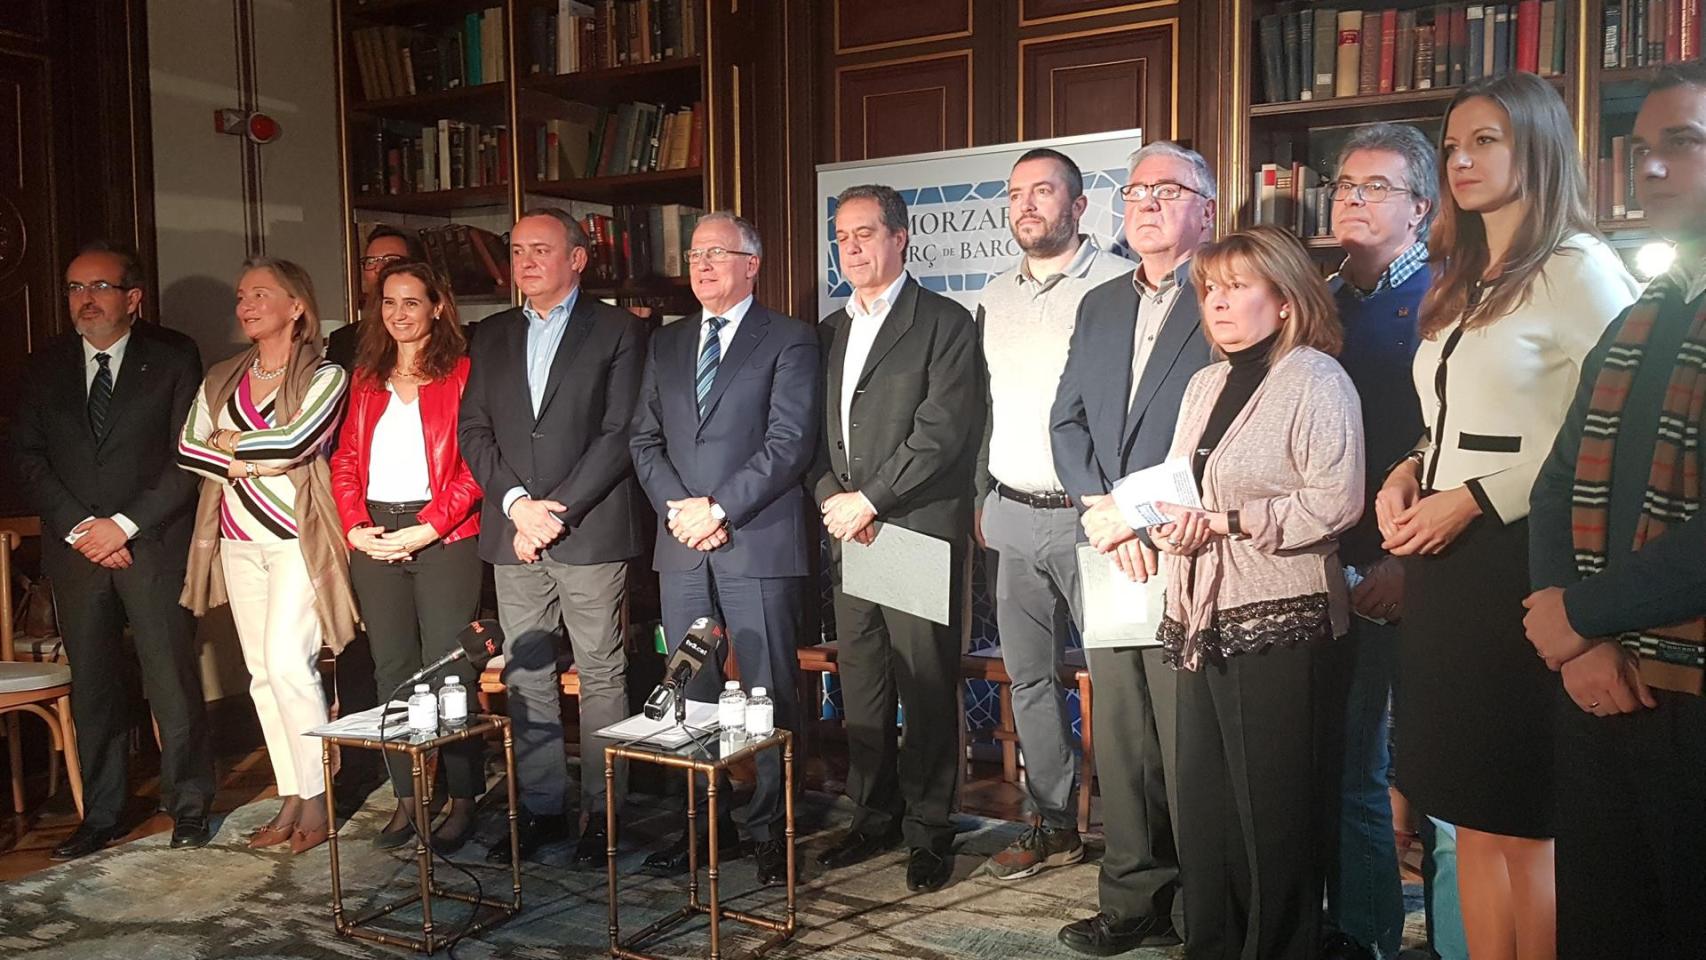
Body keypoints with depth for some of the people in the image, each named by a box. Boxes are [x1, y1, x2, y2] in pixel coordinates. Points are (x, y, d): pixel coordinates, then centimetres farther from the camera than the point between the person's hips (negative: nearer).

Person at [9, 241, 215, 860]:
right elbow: (27, 454, 7)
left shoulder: (173, 357, 0)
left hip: (153, 543, -3)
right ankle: (101, 815, 18)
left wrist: (125, 525, -10)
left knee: (172, 679, -2)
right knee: (93, 685, 8)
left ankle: (188, 807, 12)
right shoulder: (47, 364, 11)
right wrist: (78, 527, -5)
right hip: (75, 547, 3)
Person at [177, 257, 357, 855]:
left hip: (296, 538, -6)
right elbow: (188, 449, 3)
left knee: (287, 661, -14)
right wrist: (247, 464, -11)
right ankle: (291, 799, 16)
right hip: (238, 540, 6)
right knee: (262, 672, 7)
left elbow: (296, 441, -18)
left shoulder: (324, 377, -4)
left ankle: (316, 801, -2)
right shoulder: (221, 380, 13)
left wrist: (232, 443, -4)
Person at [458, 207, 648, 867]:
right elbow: (473, 430, 9)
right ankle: (540, 808, 18)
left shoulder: (618, 331, 2)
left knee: (601, 675, 0)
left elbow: (619, 433, -6)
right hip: (512, 535, 5)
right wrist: (517, 504, -6)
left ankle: (602, 812, 9)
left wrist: (559, 509, -12)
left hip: (591, 532, -4)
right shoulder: (492, 336, 16)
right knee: (525, 676, 8)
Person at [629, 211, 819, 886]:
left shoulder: (789, 341, 1)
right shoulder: (666, 345, 18)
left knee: (771, 694, 0)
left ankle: (770, 828, 11)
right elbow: (644, 440, 13)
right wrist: (678, 508, -4)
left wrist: (719, 508, -14)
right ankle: (702, 821, 20)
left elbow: (790, 442, -9)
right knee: (690, 694, 9)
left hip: (759, 544, -5)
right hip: (682, 549, 5)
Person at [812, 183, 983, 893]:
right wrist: (833, 498, -1)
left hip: (919, 532, -6)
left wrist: (869, 501, -13)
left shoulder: (944, 323, -3)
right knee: (861, 689, 12)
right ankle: (873, 817, 26)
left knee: (927, 689, 0)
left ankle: (928, 830, 13)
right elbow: (816, 434, 16)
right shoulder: (830, 330, 17)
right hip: (849, 533, 6)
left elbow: (942, 432, -13)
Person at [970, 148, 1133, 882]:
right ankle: (1052, 826, 25)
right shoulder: (994, 299, 14)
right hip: (1014, 516, 6)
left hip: (1090, 516, -6)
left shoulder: (1121, 285, -6)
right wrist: (982, 500, 17)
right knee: (1029, 679, 12)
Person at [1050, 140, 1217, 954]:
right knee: (1121, 742, 11)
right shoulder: (1099, 306, 18)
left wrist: (1142, 516, -14)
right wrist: (1101, 509, -3)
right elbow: (1066, 422, 13)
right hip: (1108, 555, 6)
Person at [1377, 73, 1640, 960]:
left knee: (1525, 825, 2)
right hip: (1444, 557, 8)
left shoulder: (1578, 268, -8)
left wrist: (1474, 500, -18)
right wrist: (1408, 472, 4)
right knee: (1473, 817, 12)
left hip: (1519, 557, -7)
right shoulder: (1460, 284, 18)